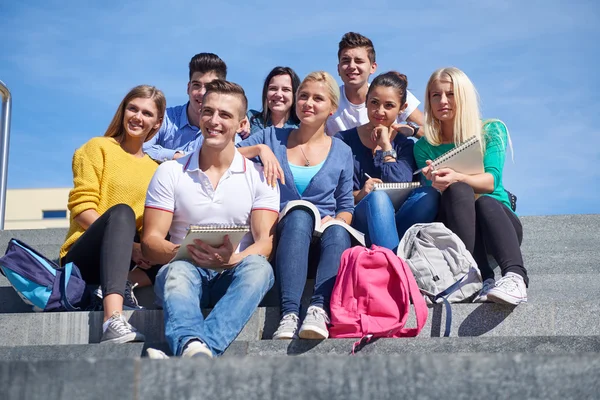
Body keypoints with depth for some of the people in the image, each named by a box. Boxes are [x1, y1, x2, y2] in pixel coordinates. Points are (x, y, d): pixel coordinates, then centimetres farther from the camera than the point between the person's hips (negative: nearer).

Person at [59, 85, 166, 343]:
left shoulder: (155, 167, 19)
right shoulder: (98, 148, 6)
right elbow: (82, 208, -7)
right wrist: (127, 244, -18)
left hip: (133, 263, 5)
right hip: (83, 258, -5)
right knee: (121, 212, -35)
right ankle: (113, 320, -55)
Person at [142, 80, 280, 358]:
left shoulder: (259, 177, 9)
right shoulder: (170, 172, 9)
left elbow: (265, 242, -2)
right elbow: (150, 241, 2)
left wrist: (231, 259, -24)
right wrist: (183, 251, -21)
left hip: (235, 275, 0)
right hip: (186, 269, 0)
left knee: (258, 267, -34)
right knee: (177, 272, -34)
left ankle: (189, 350, -54)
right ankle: (194, 348, -65)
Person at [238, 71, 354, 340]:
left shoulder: (341, 152, 14)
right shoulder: (272, 137, 13)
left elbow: (346, 207, 16)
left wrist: (337, 220, -6)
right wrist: (259, 149, -12)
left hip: (322, 243, 1)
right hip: (282, 239, -1)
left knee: (337, 231, -35)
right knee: (300, 214, -36)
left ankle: (319, 308, -52)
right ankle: (289, 313, -50)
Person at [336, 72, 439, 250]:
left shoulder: (405, 145, 11)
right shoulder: (344, 140, 7)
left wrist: (386, 145, -2)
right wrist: (359, 195, -20)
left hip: (397, 223, 2)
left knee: (429, 193, -26)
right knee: (378, 197, -35)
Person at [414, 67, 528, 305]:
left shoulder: (492, 131, 5)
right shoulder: (424, 147, 8)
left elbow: (491, 181, -11)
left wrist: (457, 178, -31)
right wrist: (438, 186, -25)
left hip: (497, 219, 0)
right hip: (455, 228, 0)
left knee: (485, 202, -33)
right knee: (458, 191, -30)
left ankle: (515, 277, -55)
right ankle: (483, 279, -45)